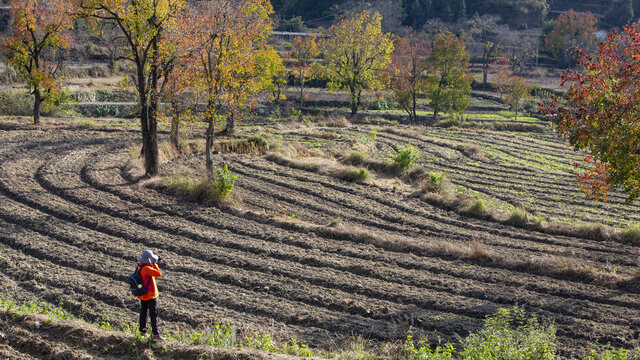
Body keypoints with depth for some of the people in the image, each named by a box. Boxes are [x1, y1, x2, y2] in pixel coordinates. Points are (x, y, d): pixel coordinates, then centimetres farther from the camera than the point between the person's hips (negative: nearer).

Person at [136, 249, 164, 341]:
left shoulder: (139, 266, 1)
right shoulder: (146, 268, -26)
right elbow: (158, 274, -24)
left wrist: (153, 263, 7)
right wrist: (155, 264, -12)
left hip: (142, 295, 9)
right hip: (150, 295, -9)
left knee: (143, 313, 19)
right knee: (153, 314, -5)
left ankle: (142, 331, 28)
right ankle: (156, 334, -5)